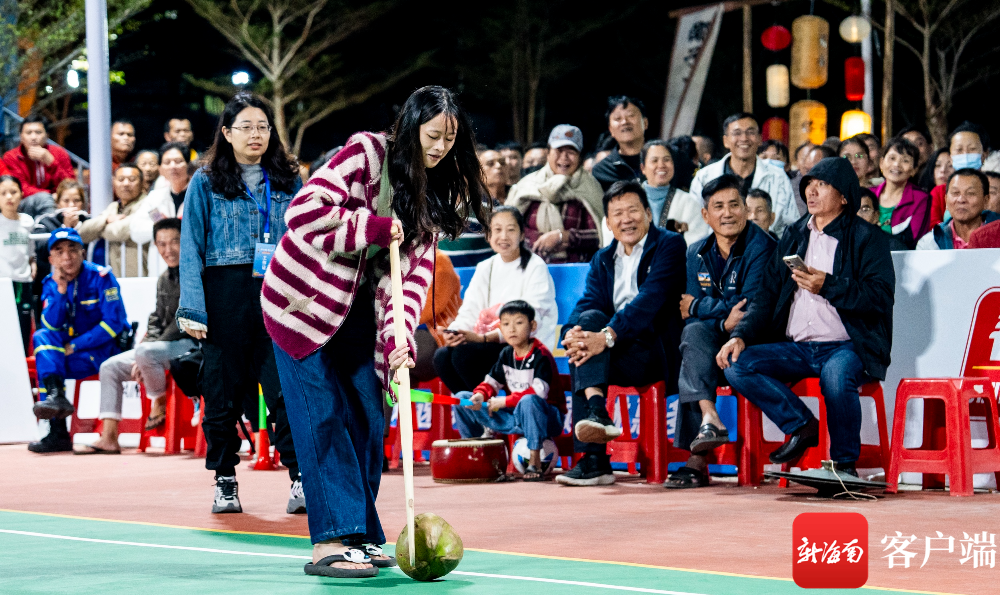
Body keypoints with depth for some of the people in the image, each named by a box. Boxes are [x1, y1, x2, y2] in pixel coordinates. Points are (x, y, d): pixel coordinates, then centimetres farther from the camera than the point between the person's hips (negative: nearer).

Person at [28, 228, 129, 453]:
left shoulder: (101, 277, -10)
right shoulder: (51, 283, 5)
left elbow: (113, 324, -16)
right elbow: (51, 326, -6)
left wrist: (74, 346, -17)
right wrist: (60, 290, -18)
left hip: (105, 349, -5)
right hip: (71, 349, 5)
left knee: (44, 363, -25)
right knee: (41, 337, -22)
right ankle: (56, 396, -35)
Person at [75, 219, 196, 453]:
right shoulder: (164, 279, 15)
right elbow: (157, 321, 16)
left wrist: (146, 348, -17)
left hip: (191, 345, -9)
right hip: (165, 345, 9)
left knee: (145, 352, -34)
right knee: (110, 367, 1)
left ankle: (159, 404, -9)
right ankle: (108, 438, -4)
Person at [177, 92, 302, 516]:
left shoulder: (287, 181, 12)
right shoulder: (206, 183, 6)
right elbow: (191, 248, 1)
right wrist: (193, 308, -8)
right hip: (225, 295, -1)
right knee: (223, 390, 5)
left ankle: (301, 479, -11)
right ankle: (225, 481, 15)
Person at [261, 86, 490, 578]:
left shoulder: (433, 194, 3)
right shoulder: (365, 154, -18)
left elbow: (414, 270, -6)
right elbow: (305, 213, -27)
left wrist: (400, 336, -19)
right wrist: (374, 226, -26)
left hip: (356, 307, 7)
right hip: (305, 297, -7)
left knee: (368, 419, 4)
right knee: (324, 418, -12)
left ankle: (359, 537, 12)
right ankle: (329, 541, -14)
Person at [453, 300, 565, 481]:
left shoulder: (541, 356, -15)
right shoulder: (506, 354, 7)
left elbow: (538, 392, -27)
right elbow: (491, 382, 9)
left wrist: (504, 402, -23)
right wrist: (479, 395, -15)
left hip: (544, 417, -7)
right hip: (513, 418, 7)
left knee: (528, 401, -44)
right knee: (461, 399, 1)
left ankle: (535, 462, -33)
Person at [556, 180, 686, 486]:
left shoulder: (669, 245, -1)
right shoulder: (602, 260, 20)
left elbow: (650, 300, -16)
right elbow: (587, 304, 4)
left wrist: (607, 336, -29)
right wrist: (572, 334, -21)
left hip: (658, 353, -5)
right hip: (615, 351, 6)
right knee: (590, 319, -25)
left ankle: (593, 458, -35)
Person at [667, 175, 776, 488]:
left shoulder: (761, 246, -7)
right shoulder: (696, 253, 12)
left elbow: (751, 308, -16)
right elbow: (688, 314, 3)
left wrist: (697, 306, -5)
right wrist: (723, 319, -20)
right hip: (714, 342, 5)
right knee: (694, 332, -29)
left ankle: (696, 458, -36)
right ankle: (709, 419, -42)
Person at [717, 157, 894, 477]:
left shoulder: (868, 238, 3)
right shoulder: (793, 237, 20)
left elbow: (880, 296, -10)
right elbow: (767, 295, 16)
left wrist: (828, 286, -20)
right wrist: (741, 335, 0)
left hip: (847, 345, -5)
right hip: (795, 349, 5)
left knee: (836, 376, -38)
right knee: (736, 364, -17)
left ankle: (845, 463, -18)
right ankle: (802, 425, -5)